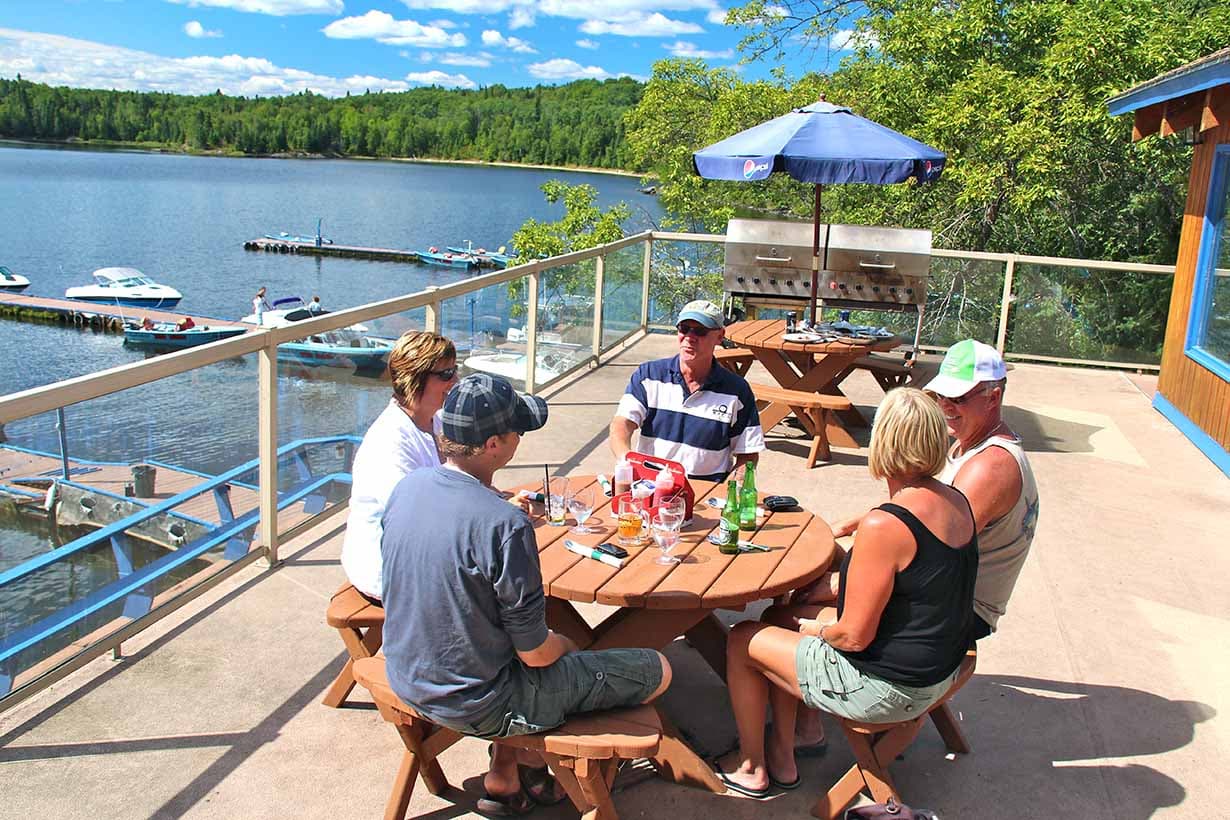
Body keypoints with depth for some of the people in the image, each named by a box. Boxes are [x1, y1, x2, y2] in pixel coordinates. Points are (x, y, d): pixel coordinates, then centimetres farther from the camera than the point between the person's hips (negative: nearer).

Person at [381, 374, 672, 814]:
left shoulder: (407, 488, -6)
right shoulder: (504, 525, -30)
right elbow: (535, 652, -21)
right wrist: (562, 644, 2)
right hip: (476, 703, -8)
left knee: (559, 646, 32)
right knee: (656, 670, 3)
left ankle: (505, 778, 29)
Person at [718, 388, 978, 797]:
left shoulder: (884, 526, -30)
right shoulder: (956, 501, -2)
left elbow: (854, 636, -24)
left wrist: (818, 630, -2)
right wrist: (836, 590, 10)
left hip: (886, 688, -9)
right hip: (938, 671, 9)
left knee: (742, 641, 8)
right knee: (786, 617, 22)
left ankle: (751, 768, 26)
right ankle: (782, 758, 28)